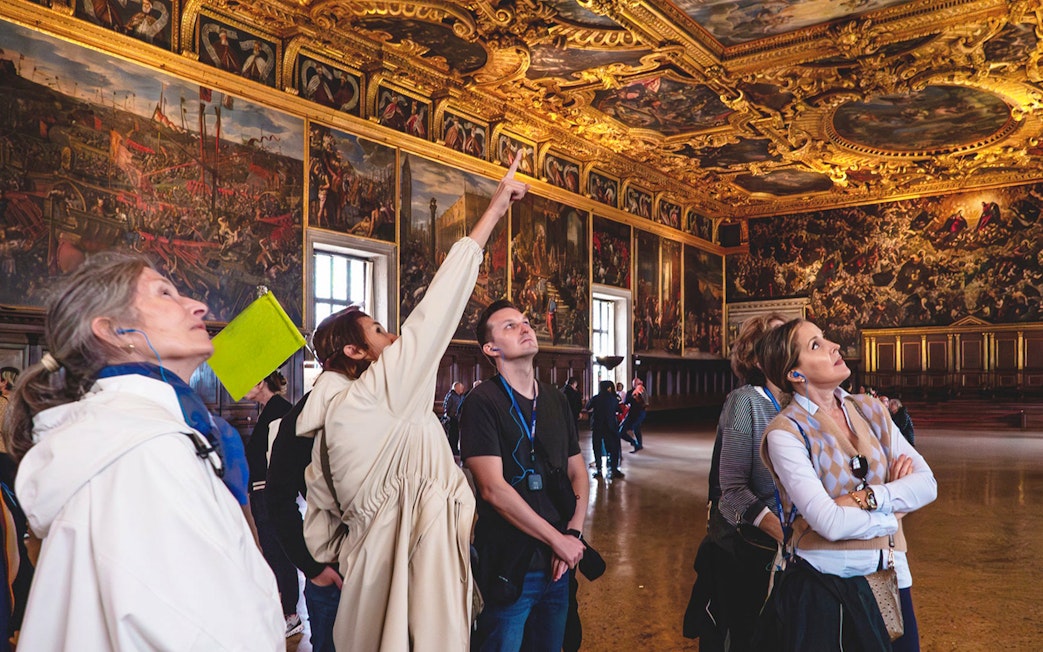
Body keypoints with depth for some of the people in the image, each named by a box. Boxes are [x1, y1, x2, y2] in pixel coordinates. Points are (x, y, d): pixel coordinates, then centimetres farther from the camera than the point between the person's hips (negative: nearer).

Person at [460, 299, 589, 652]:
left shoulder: (555, 399, 9)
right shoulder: (483, 401, -11)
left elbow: (577, 472, 11)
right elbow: (493, 489, -18)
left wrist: (573, 533, -5)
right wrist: (558, 540, -15)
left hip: (558, 563, 6)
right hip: (509, 566, -6)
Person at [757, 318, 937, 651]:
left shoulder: (870, 410, 5)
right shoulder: (786, 432, -13)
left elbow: (927, 483, -2)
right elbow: (831, 523, -21)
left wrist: (868, 499, -17)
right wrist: (894, 514, -6)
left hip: (890, 576, 5)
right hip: (824, 586, -5)